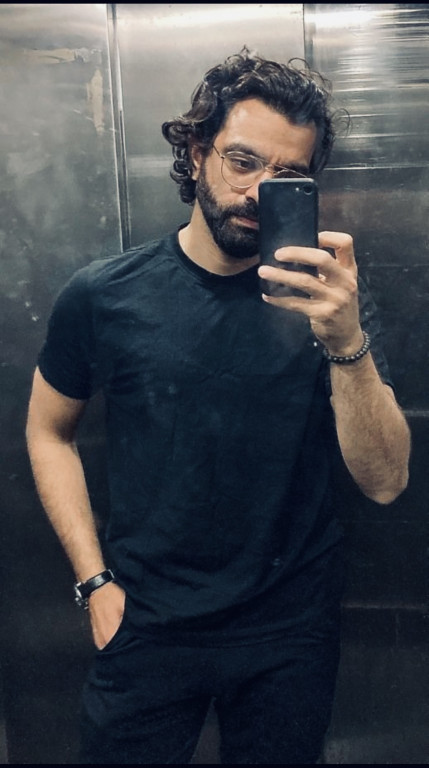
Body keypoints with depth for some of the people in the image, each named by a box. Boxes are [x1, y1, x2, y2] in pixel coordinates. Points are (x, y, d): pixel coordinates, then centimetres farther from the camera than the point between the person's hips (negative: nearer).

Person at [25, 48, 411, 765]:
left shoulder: (326, 297, -10)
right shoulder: (104, 294, -10)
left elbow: (384, 482, -15)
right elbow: (49, 432, 3)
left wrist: (345, 343, -31)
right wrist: (95, 579, -3)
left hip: (292, 628, 1)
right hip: (145, 622, 0)